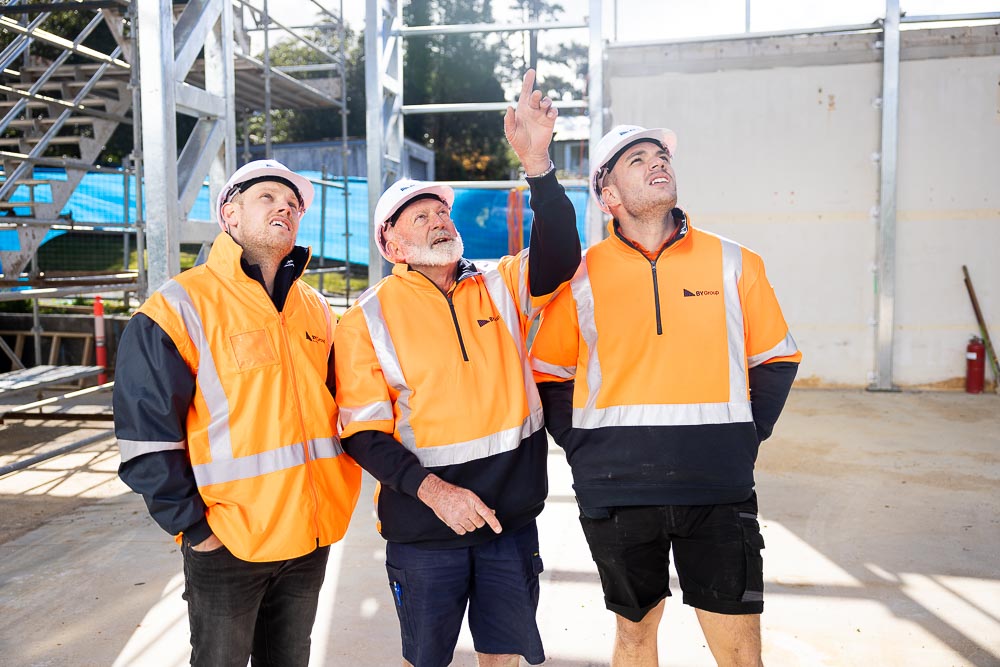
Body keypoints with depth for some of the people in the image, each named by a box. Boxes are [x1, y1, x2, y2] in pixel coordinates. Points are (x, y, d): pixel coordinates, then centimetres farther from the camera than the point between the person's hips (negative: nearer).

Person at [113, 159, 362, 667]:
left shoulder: (316, 309, 8)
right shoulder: (180, 307, -10)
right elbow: (145, 435, -12)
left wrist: (337, 499, 11)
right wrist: (193, 529, -13)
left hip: (312, 536, 5)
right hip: (227, 546, -5)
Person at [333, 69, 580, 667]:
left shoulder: (501, 288, 3)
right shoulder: (369, 319, -5)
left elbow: (559, 257, -16)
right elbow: (364, 433, -7)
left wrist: (537, 161, -27)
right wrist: (431, 489, -20)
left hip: (511, 518, 2)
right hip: (424, 528, -2)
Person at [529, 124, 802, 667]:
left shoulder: (733, 263, 3)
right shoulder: (582, 275, 1)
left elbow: (776, 361, 10)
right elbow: (548, 375, 8)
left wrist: (746, 439, 1)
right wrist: (582, 450, -1)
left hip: (718, 486, 0)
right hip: (616, 492, 0)